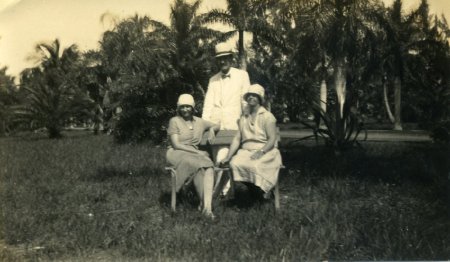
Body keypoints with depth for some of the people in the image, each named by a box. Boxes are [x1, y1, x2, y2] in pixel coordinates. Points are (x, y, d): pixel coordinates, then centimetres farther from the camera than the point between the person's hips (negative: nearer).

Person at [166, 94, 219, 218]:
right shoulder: (174, 121, 2)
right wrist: (197, 152, -14)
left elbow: (216, 125, 33)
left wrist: (211, 129, 8)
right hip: (177, 153, -4)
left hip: (195, 153, 4)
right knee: (198, 165, -36)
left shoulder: (199, 122, 17)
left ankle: (207, 206, -41)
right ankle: (202, 202, -24)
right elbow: (176, 144, -7)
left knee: (209, 168, -31)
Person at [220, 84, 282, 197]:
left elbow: (272, 139, -7)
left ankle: (262, 190, -8)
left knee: (255, 165, -36)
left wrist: (261, 152, -23)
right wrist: (228, 157, 1)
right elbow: (236, 139, 12)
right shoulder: (243, 118, 18)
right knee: (234, 163, -28)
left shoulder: (267, 116, 2)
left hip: (265, 152, -4)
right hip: (246, 152, 4)